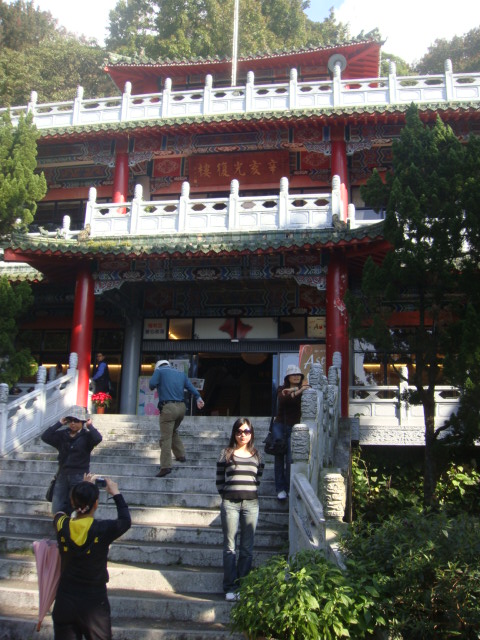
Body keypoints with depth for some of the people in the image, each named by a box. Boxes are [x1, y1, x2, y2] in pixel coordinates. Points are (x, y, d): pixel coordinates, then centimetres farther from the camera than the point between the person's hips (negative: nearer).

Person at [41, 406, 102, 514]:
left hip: (80, 476, -4)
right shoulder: (62, 434, 6)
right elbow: (45, 437, -5)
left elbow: (98, 438, -24)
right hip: (63, 475, 4)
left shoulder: (86, 436, -3)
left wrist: (90, 426, -11)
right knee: (57, 509, 4)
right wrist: (59, 424, -5)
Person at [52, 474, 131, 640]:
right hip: (94, 604, -2)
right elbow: (125, 521, 3)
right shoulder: (102, 530, -18)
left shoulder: (61, 526, -11)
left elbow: (61, 509, 14)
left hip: (65, 602, 3)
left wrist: (82, 488, 22)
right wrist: (116, 493, 14)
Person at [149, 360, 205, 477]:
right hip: (181, 407, 6)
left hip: (168, 407, -6)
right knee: (174, 432, 27)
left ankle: (165, 466, -12)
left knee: (165, 438, -6)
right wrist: (199, 398, 3)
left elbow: (152, 384, -8)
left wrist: (157, 387, 12)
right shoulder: (181, 374, 20)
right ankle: (180, 455, 27)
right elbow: (191, 387, 11)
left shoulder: (159, 371, 5)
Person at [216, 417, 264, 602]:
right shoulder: (226, 454, 4)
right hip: (230, 503, -2)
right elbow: (219, 479, 5)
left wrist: (251, 491, 2)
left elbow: (259, 478, 13)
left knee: (247, 548, 6)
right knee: (230, 547, 3)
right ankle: (230, 587, 10)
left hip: (251, 503, 2)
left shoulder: (256, 455, 9)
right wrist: (226, 493, -3)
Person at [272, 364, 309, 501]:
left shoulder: (304, 390, 7)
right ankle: (280, 488, 10)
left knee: (290, 459, -9)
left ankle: (289, 489, 2)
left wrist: (291, 392, -15)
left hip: (293, 428, -1)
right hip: (280, 425, 1)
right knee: (279, 458, 3)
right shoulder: (282, 390, 9)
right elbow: (282, 400, -13)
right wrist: (297, 392, -26)